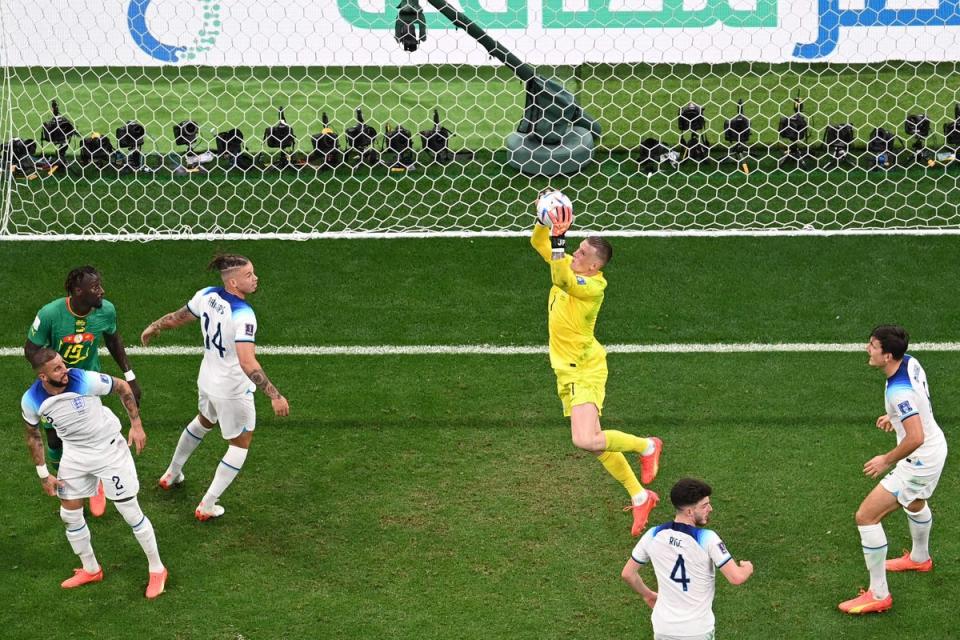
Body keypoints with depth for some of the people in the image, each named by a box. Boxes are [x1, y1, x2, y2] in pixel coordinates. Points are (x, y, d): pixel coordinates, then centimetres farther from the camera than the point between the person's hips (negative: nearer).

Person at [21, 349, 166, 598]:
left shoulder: (85, 380, -29)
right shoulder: (31, 401, -18)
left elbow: (122, 387, -10)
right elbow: (33, 436, 2)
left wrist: (136, 424, -11)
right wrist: (44, 474, 2)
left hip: (109, 449, -4)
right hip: (74, 454, 4)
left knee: (131, 512, 0)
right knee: (69, 514, 10)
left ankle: (157, 569, 18)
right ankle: (90, 570, 34)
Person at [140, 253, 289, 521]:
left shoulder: (206, 295, -10)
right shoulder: (243, 315, -32)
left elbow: (178, 318, 7)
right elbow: (248, 363, -38)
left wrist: (153, 327, 27)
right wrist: (274, 395, -35)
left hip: (207, 379, 7)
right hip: (233, 391, -7)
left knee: (204, 421, 36)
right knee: (240, 444, 14)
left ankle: (172, 474, 55)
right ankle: (207, 506, 17)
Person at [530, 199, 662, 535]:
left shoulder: (593, 286, -23)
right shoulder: (570, 268, 2)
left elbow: (562, 279, -42)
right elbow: (538, 243, 8)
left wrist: (558, 238, -49)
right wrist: (544, 220, -11)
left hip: (585, 370, -9)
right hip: (568, 372, 9)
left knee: (585, 441, -23)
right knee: (593, 441, 13)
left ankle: (647, 446, 4)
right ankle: (639, 496, 26)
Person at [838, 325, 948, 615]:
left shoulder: (898, 391, -34)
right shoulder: (910, 362, -7)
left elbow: (915, 438, -36)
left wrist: (887, 460, -22)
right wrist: (896, 416, 15)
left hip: (919, 462, -10)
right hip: (936, 447, 10)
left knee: (866, 516, -6)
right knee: (914, 501, 37)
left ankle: (878, 595, 3)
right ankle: (920, 558, 65)